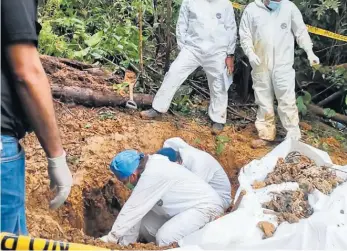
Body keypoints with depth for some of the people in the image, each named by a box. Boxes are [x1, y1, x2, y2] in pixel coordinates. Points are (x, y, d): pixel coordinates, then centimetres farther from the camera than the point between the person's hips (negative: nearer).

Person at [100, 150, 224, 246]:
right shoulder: (147, 169, -1)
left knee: (165, 238, -25)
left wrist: (112, 238, -16)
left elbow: (133, 208, -25)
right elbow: (135, 210, 2)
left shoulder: (152, 175, -29)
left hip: (206, 207, -10)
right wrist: (125, 242, 2)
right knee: (144, 224, 3)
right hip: (186, 206, 10)